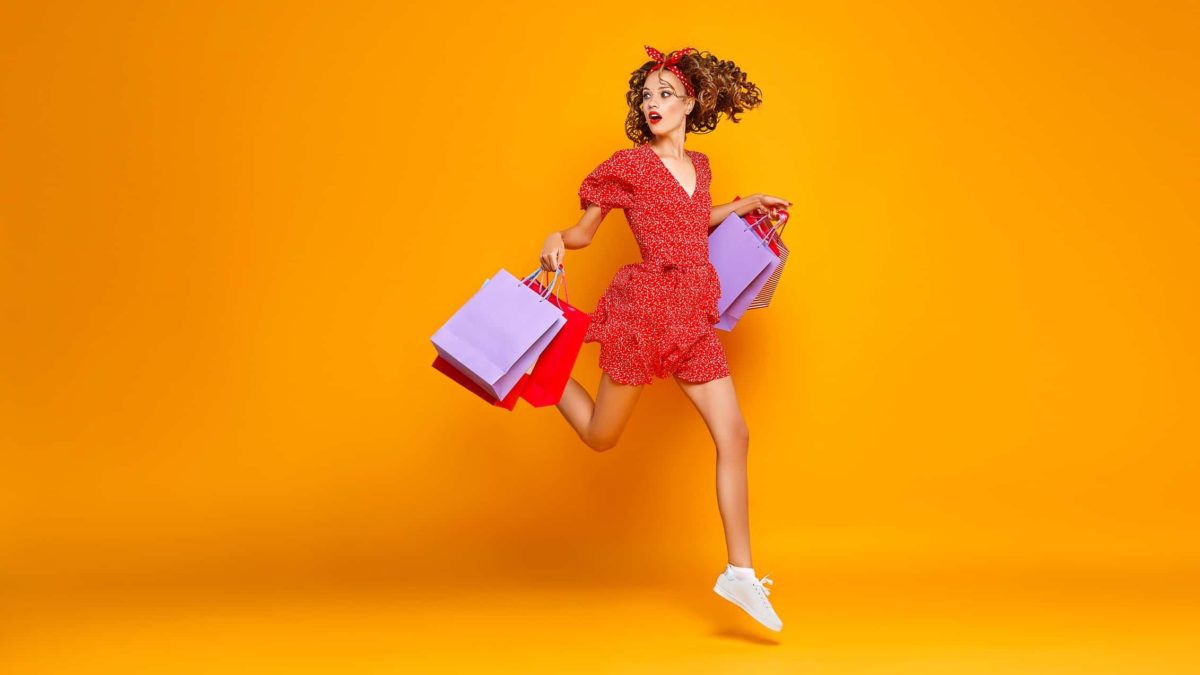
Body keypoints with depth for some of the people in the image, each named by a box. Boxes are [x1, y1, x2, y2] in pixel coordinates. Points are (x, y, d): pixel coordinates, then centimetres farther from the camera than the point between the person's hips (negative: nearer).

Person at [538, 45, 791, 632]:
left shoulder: (698, 166, 13)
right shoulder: (629, 165, -4)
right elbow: (584, 231, 1)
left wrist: (747, 204, 26)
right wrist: (556, 241, -20)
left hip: (693, 320, 5)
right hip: (645, 308, -5)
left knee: (734, 435, -3)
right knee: (600, 435, 5)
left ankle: (739, 573, 3)